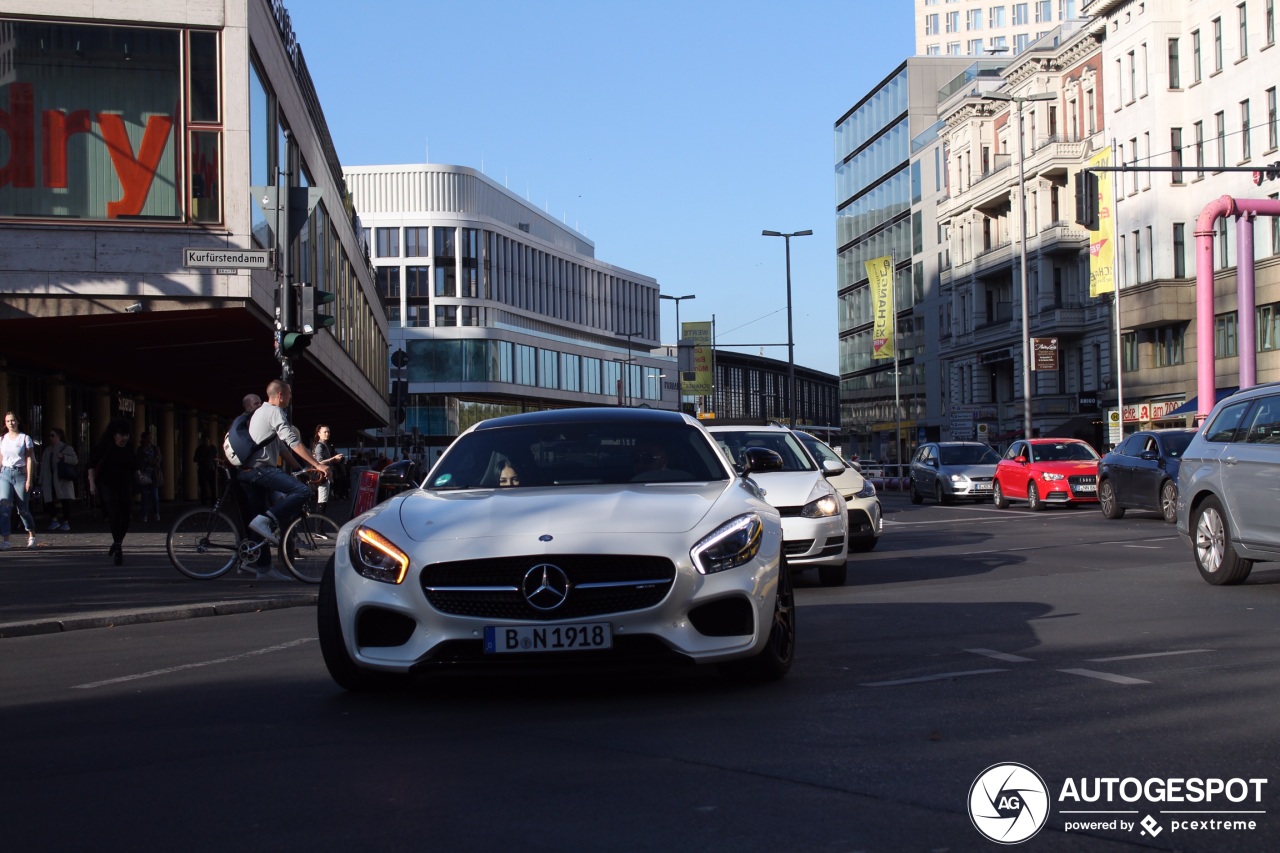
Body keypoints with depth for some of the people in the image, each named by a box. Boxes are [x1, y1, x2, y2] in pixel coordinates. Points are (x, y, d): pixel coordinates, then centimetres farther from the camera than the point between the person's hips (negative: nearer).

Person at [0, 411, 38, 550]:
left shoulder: (25, 438, 0)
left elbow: (29, 459, -3)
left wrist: (29, 479, -10)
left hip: (20, 473, -3)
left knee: (22, 508, 2)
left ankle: (31, 536, 24)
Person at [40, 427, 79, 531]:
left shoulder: (67, 448, 4)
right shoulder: (47, 450, 20)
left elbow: (75, 460, -6)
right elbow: (43, 466, 17)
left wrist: (63, 457, -19)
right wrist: (41, 480, 12)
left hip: (62, 479, -5)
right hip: (49, 480, 5)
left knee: (65, 501, -5)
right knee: (49, 499, -6)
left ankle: (66, 522, 0)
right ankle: (54, 520, 0)